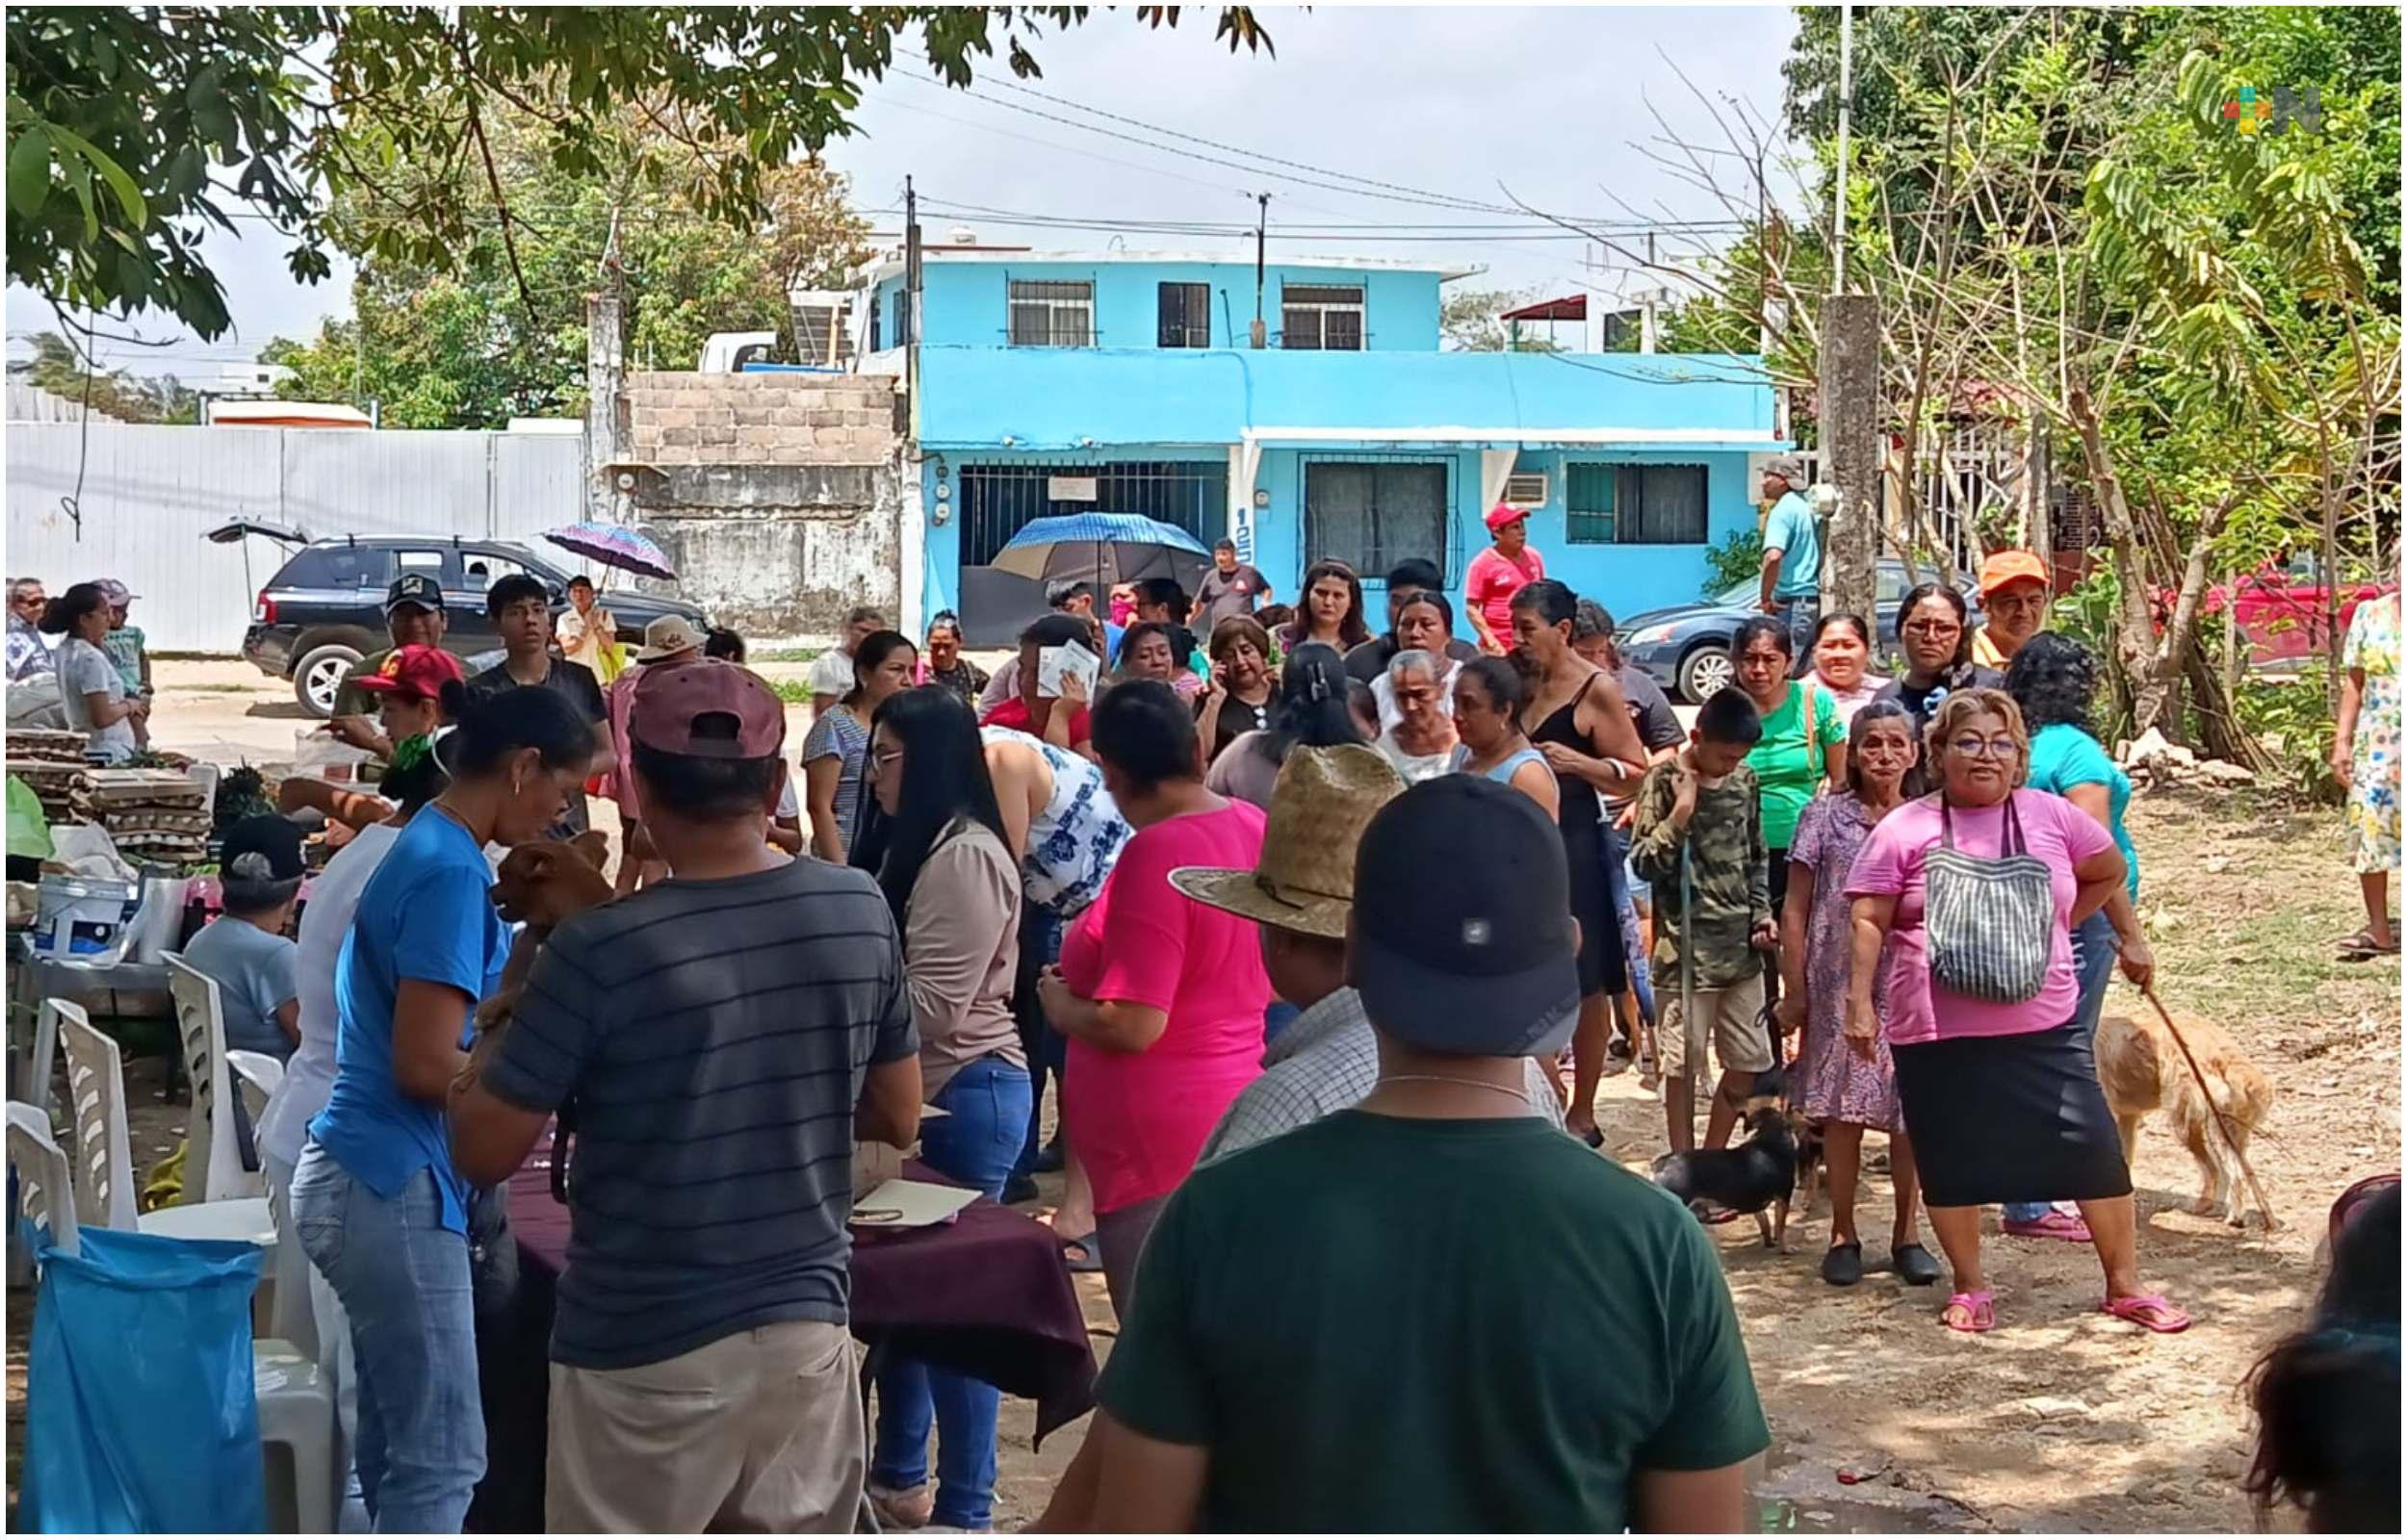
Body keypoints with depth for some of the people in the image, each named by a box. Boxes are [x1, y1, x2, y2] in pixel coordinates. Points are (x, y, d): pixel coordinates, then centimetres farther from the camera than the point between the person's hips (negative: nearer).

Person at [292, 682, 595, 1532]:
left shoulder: (424, 848, 12)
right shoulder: (453, 872, -18)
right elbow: (425, 1066, -21)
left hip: (367, 1175, 10)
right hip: (394, 1186, -10)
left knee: (399, 1443, 16)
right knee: (441, 1454, -4)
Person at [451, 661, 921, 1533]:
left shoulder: (600, 951, -18)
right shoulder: (863, 913, -4)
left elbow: (484, 1153, -10)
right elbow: (896, 1119, 7)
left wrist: (528, 963, 0)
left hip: (644, 1346, -4)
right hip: (808, 1323, 4)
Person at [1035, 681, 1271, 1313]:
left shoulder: (1155, 855, -21)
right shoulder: (1255, 826, 3)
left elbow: (1132, 1027, -23)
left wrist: (1058, 1002, -5)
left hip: (1158, 1135, -9)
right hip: (1233, 1109, 9)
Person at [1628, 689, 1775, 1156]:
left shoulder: (1745, 779, 7)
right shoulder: (1665, 781, -8)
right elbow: (1643, 862, -10)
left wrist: (1762, 914, 6)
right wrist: (1682, 812, -18)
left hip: (1740, 946, 5)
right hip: (1686, 947, -5)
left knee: (1751, 1060, 7)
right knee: (1683, 1063, 2)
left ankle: (1712, 1158, 23)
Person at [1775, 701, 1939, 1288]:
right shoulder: (1825, 816, 0)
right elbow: (1796, 910, 1)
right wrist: (1794, 990, -2)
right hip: (1840, 982, -1)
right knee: (1844, 1111, 3)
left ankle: (1907, 1232, 17)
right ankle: (1843, 1234, 15)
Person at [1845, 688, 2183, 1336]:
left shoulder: (2051, 816, 5)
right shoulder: (1906, 829, -1)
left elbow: (2109, 870, 21)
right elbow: (1869, 920, -2)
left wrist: (2055, 926, 14)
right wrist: (1859, 1001, -10)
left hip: (2044, 1027, 2)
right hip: (1939, 1035, -1)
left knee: (2094, 1149, 1)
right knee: (1952, 1161, 7)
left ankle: (2125, 1286, 15)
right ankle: (1970, 1288, 25)